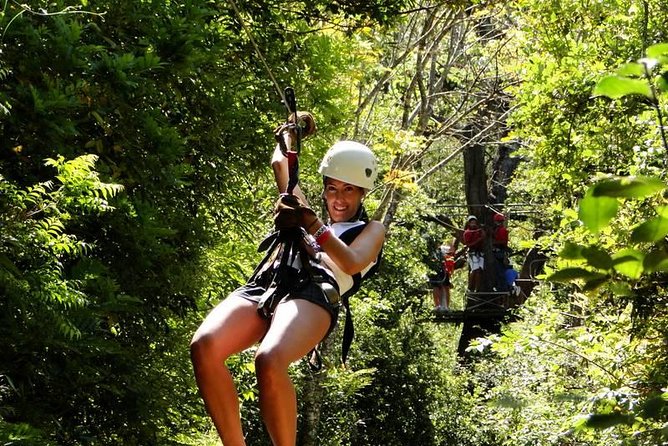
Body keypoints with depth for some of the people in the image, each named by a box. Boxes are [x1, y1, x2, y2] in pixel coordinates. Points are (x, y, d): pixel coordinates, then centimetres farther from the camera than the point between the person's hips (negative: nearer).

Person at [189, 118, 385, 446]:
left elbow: (351, 263, 4)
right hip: (264, 284, 5)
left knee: (269, 361, -39)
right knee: (204, 347, -29)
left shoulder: (372, 230, 26)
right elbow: (280, 163, 43)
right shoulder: (309, 214, 40)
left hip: (314, 293, -5)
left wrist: (313, 226, -9)